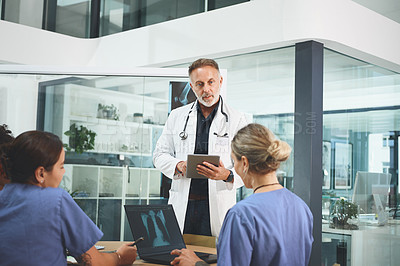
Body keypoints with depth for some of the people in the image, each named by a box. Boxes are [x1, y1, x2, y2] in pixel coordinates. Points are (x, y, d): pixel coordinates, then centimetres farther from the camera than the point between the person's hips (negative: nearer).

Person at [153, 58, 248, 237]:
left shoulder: (237, 120, 4)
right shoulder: (177, 116, 12)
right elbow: (160, 155, 13)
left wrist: (227, 175, -21)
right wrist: (178, 166, -7)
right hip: (182, 205, 2)